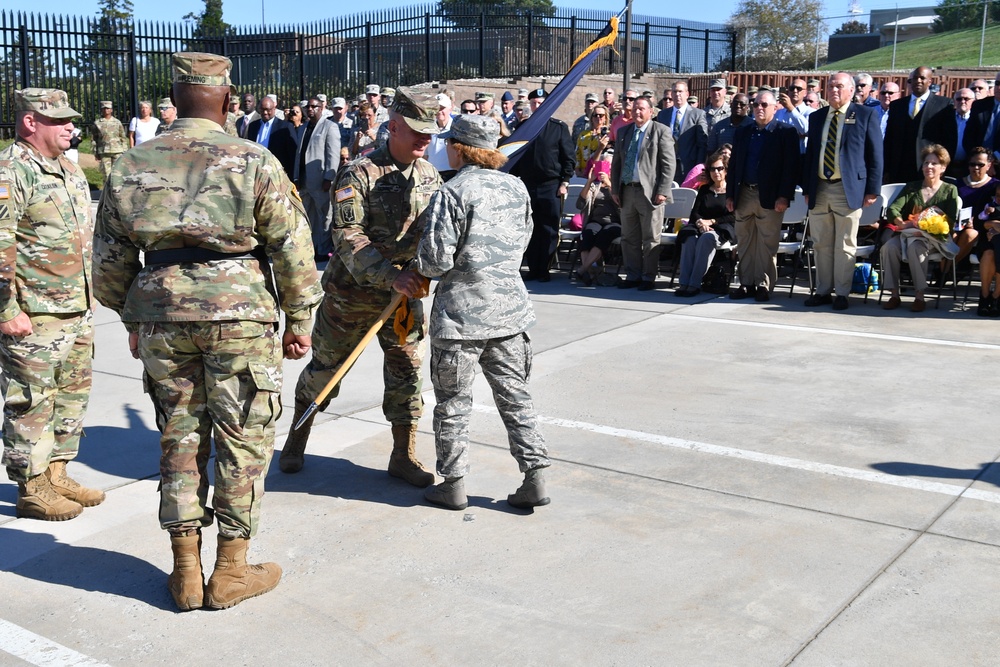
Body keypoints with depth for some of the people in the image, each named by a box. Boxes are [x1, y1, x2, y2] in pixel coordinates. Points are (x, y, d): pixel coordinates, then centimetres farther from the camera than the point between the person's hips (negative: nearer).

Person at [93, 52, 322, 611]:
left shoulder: (132, 166, 5)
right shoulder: (254, 162, -7)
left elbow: (111, 260, 11)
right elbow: (293, 250, -5)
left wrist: (134, 320, 22)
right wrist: (300, 322, 4)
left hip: (162, 319, 4)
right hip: (240, 318, -3)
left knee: (180, 440, 14)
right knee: (244, 443, 8)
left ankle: (186, 573, 20)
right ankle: (232, 573, 16)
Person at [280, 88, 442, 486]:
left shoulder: (430, 175, 3)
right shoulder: (360, 175, -15)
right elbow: (347, 237, -21)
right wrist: (391, 276, -31)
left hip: (406, 294, 4)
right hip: (351, 291, -4)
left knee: (407, 371, 5)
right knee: (325, 367, 10)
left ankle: (403, 455, 19)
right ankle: (296, 441, 31)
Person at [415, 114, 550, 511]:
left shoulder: (451, 194, -15)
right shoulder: (516, 188, 6)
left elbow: (436, 260, -18)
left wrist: (420, 269, 4)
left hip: (461, 313, -5)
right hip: (509, 307, 5)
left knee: (453, 401, 8)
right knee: (514, 394, 12)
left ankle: (453, 484, 15)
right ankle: (535, 477, 11)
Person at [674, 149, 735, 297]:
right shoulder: (704, 189, 22)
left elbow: (734, 217, -2)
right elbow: (695, 212, 12)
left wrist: (712, 221, -9)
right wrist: (701, 222, -10)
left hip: (723, 230, -4)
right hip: (701, 227, 4)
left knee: (707, 238, -38)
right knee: (689, 238, -32)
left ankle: (695, 284, -43)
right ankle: (684, 282, -42)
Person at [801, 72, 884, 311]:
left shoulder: (866, 115, 1)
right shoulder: (816, 117, 14)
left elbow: (875, 154, -1)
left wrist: (872, 190, -7)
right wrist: (807, 188, 10)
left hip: (848, 190, -4)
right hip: (819, 189, 4)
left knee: (845, 246, 0)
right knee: (821, 245, 9)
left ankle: (841, 293, 9)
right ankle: (823, 291, 18)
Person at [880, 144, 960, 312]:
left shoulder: (950, 190, 13)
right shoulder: (911, 188, 20)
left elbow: (951, 220, -1)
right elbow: (892, 209, 4)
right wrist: (902, 223, -18)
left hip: (933, 237, -3)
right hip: (907, 233, 3)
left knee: (915, 247, -37)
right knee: (889, 247, -31)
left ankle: (919, 297, -34)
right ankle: (894, 295, -28)